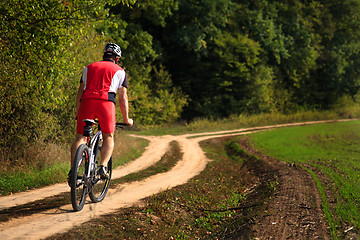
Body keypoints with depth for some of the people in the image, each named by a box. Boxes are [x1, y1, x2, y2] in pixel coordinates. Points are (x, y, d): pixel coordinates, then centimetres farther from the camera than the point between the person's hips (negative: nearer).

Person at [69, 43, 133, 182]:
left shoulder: (89, 68, 28)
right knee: (108, 138, 13)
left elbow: (80, 92, 27)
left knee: (80, 138, 6)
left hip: (87, 102, 2)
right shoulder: (120, 72, 20)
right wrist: (126, 120, 26)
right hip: (106, 102, -2)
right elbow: (123, 98, 18)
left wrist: (77, 112, 36)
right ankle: (103, 167, -8)